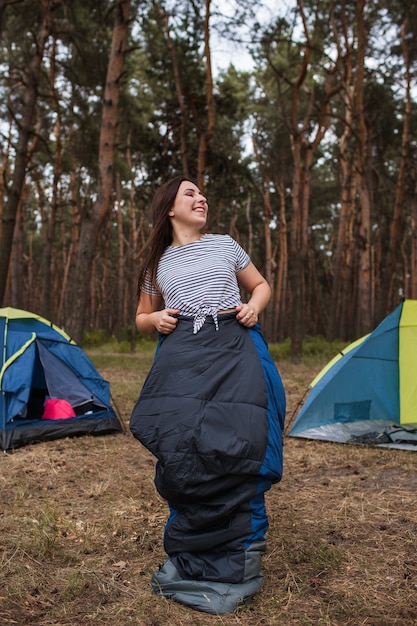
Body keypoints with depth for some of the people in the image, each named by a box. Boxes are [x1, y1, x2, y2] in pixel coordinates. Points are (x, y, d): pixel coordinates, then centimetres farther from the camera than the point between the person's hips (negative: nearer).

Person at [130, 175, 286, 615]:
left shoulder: (225, 244, 12)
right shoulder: (157, 264, 14)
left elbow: (261, 285, 21)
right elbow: (142, 317, 22)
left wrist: (254, 307, -1)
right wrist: (157, 320, -1)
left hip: (234, 351, -1)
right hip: (181, 357, 1)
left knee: (234, 449, -9)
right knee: (181, 451, -8)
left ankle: (235, 565, 6)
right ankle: (189, 557, 12)